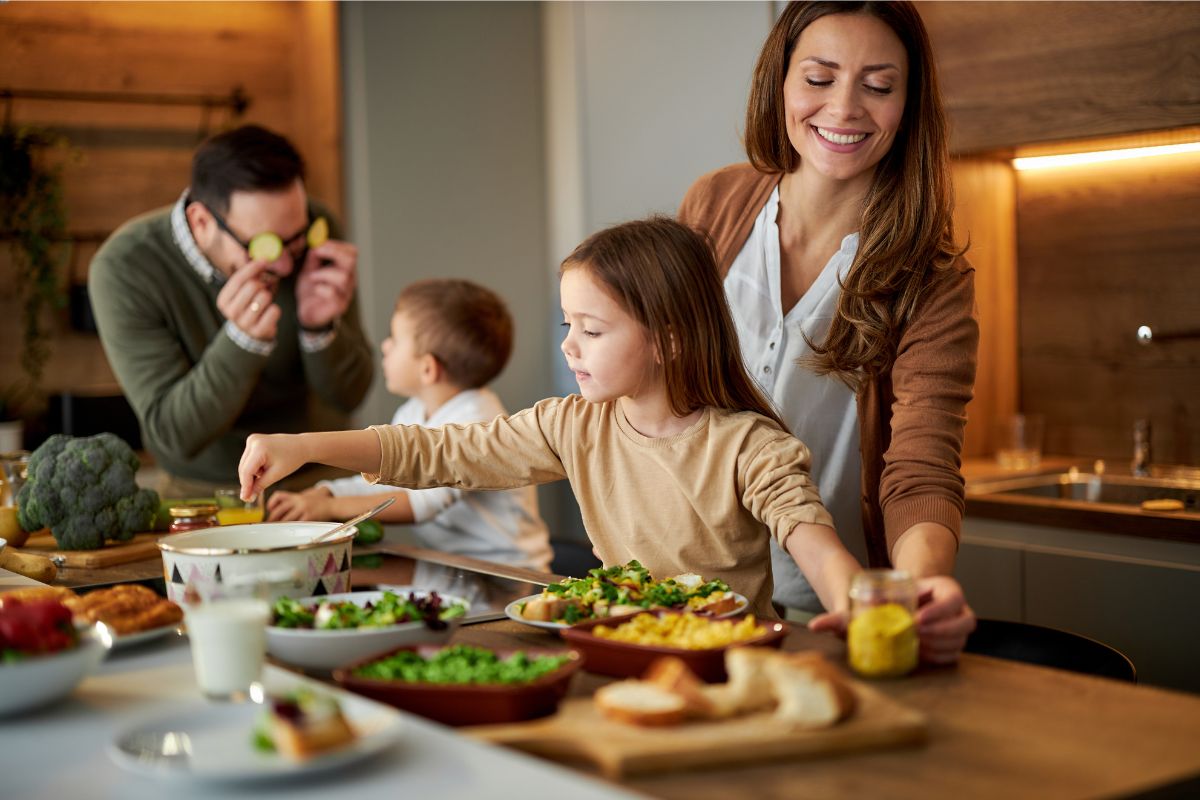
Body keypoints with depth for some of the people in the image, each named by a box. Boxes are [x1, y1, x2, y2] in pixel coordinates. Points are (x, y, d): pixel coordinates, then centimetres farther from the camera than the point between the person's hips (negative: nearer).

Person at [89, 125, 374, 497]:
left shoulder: (312, 232, -11)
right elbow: (175, 435, -19)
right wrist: (244, 340, -33)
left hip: (320, 479, 2)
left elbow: (348, 396, -5)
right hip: (204, 492, -1)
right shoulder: (123, 268, -20)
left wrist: (320, 327, -25)